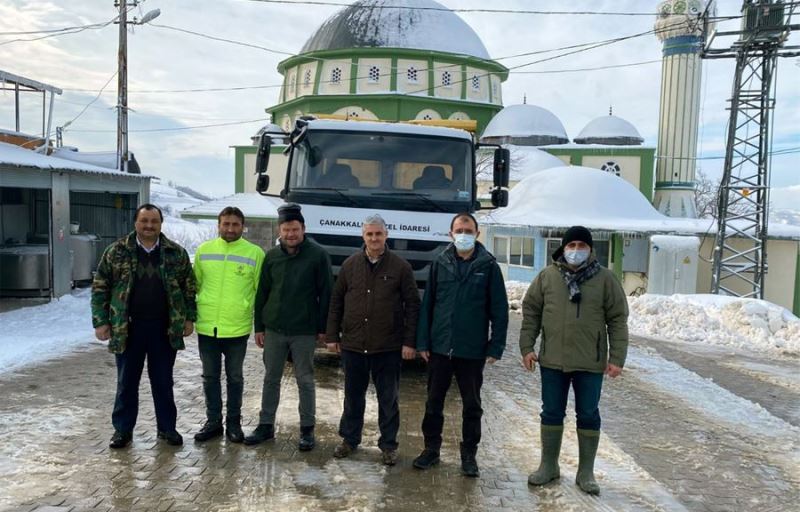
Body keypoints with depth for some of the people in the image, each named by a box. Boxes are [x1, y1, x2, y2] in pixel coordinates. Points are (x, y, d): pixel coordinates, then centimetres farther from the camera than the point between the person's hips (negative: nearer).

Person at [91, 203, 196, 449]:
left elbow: (189, 286, 9)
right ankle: (122, 429, 23)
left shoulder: (176, 253, 3)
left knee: (163, 382, 10)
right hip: (127, 328, 0)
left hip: (165, 328, 1)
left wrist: (189, 317, 4)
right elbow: (100, 287, 2)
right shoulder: (117, 251, -1)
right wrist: (101, 321, -3)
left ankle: (167, 428, 23)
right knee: (126, 382, 9)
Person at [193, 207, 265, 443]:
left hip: (238, 328, -2)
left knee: (235, 377, 11)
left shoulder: (255, 253, -4)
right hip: (206, 327, 2)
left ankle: (233, 422, 25)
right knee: (210, 377, 13)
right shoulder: (203, 250, 4)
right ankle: (213, 421, 26)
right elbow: (194, 285, 12)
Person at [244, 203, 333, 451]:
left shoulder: (318, 255, -5)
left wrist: (323, 328, -6)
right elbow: (261, 293, 10)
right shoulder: (272, 256, 6)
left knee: (305, 380, 6)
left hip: (304, 332, -3)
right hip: (274, 329, 4)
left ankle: (307, 430, 17)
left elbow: (326, 293, -4)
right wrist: (259, 327, 8)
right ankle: (266, 426, 24)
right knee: (271, 379, 12)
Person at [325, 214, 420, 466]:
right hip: (353, 345, 2)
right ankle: (349, 439, 31)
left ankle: (388, 444, 22)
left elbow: (412, 306, -2)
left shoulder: (400, 267, -3)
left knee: (388, 399, 8)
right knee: (353, 397, 15)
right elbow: (336, 301, 9)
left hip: (388, 348, -2)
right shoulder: (350, 265, 5)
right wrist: (332, 336, 6)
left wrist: (409, 342, -7)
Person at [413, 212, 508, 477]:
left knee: (472, 405, 10)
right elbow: (427, 304, 4)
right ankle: (431, 448, 26)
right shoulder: (440, 263, 3)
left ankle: (469, 454, 24)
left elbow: (499, 310, -2)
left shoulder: (488, 266, -2)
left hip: (472, 350, -1)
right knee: (434, 401, 11)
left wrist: (496, 347, -7)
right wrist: (423, 342, 0)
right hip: (439, 347, 2)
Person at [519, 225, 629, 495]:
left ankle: (586, 472, 22)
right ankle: (549, 466, 26)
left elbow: (617, 320, -1)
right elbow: (531, 313, 5)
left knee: (588, 416, 8)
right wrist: (527, 347, -1)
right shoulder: (547, 276, 1)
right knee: (551, 413, 11)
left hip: (590, 363, -1)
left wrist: (617, 357, -5)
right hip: (552, 361, 1)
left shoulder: (605, 278, -2)